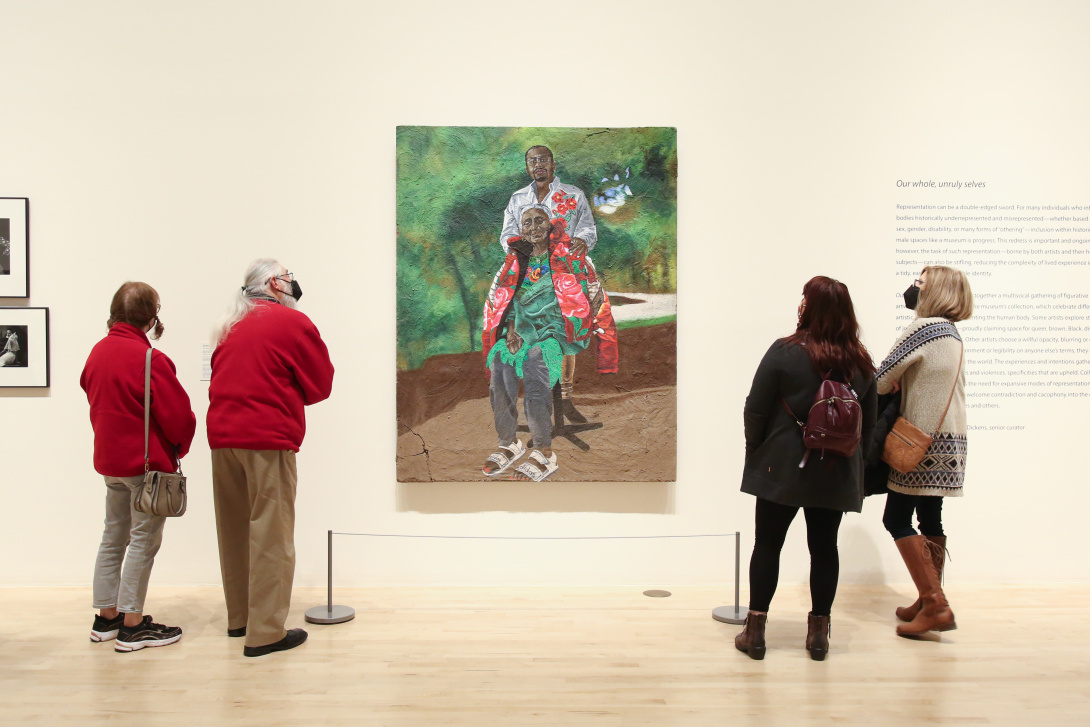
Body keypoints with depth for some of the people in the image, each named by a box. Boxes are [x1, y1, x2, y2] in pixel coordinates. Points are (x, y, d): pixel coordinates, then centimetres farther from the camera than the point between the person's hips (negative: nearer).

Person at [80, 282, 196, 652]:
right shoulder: (150, 359, -20)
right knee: (143, 541, 0)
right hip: (147, 462, -8)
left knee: (113, 537, 17)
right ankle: (132, 626, 6)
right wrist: (179, 448, 1)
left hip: (109, 459, 8)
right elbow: (178, 414, -18)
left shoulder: (98, 352, 5)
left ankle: (106, 617, 26)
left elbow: (93, 398, 14)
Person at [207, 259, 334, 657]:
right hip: (268, 438, -7)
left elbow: (220, 382, 18)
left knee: (235, 531, 15)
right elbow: (320, 385, 0)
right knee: (270, 534, -3)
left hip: (222, 436, 7)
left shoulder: (229, 328, 16)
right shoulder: (294, 323, -2)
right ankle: (265, 631, 0)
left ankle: (239, 617, 27)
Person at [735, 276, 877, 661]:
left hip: (784, 466, -3)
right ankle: (818, 632, 20)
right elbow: (869, 421, 9)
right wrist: (853, 463, 20)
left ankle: (755, 631, 11)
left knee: (768, 543, 6)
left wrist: (754, 451, 6)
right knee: (824, 545, 12)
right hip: (836, 472, 4)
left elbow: (756, 409, -9)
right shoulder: (860, 361, 2)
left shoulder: (785, 351, -12)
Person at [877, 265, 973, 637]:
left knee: (897, 520, -5)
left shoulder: (923, 328, -14)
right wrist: (900, 384, -4)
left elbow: (881, 380, -13)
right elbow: (925, 385, 11)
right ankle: (929, 603, 22)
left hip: (923, 443, -9)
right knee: (929, 521, 14)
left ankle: (936, 606, -6)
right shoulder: (951, 333, 16)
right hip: (946, 442, 9)